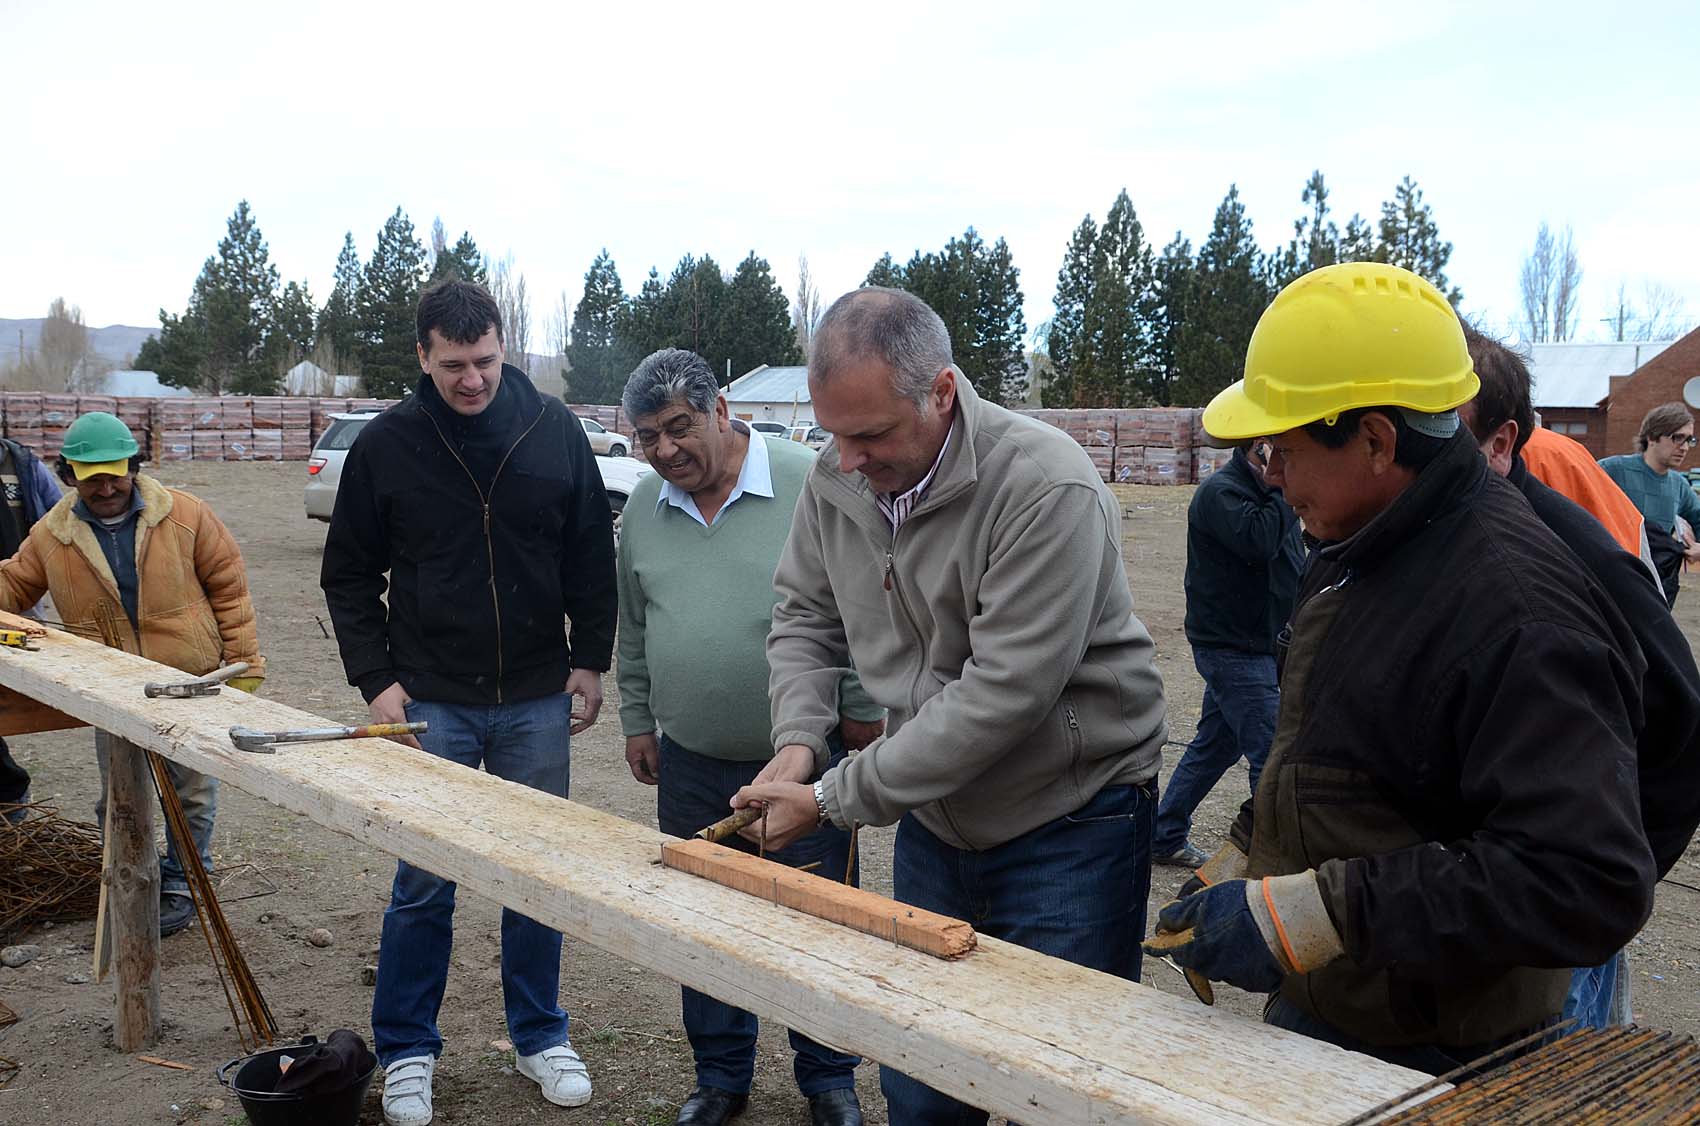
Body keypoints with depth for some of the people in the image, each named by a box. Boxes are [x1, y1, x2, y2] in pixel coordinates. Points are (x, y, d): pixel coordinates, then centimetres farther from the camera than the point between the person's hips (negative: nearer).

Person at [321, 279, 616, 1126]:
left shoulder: (554, 431, -3)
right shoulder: (386, 444, -5)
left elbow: (591, 557, 5)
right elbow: (349, 575, 3)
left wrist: (590, 659, 1)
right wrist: (376, 679, -5)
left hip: (537, 701, 1)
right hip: (431, 702, -1)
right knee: (423, 884, 6)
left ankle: (539, 1038, 29)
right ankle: (406, 1052, 25)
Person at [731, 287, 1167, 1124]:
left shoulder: (1047, 490, -26)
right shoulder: (836, 477, -5)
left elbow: (1001, 694, -28)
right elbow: (804, 615, 10)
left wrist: (835, 798, -22)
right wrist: (798, 740, -8)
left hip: (1069, 829, -6)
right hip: (932, 822, 6)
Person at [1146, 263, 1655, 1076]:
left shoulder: (1514, 606, -26)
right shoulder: (1356, 549, 5)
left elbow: (1588, 884, -33)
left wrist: (1306, 915, -33)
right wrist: (1229, 878, 10)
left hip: (1424, 1063, -8)